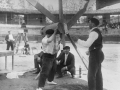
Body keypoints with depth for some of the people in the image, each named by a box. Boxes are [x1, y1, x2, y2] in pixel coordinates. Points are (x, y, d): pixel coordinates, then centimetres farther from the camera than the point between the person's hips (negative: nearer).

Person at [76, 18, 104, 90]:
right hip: (97, 54, 11)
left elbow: (87, 44, -25)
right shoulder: (97, 31, 16)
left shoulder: (94, 32, -17)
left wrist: (79, 41, -9)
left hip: (95, 55, -11)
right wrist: (90, 51, 17)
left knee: (91, 75, -8)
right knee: (98, 74, 14)